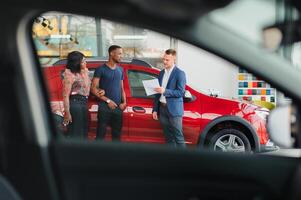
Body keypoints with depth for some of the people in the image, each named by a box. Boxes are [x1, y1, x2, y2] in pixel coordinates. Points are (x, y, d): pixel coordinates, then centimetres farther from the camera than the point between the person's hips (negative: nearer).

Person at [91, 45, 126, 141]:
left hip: (118, 108, 5)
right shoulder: (101, 69, -4)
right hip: (104, 107, -5)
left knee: (117, 134, 10)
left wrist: (124, 102, 2)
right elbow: (94, 89, -8)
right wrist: (108, 100, -13)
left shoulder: (120, 70, 14)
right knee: (101, 134, -4)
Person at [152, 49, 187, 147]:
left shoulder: (180, 73, -7)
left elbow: (181, 92, -14)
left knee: (178, 137, -6)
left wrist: (165, 91, -24)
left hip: (173, 109, -6)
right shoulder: (161, 73, 14)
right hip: (162, 108, 6)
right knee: (169, 137, 10)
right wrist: (155, 109, 13)